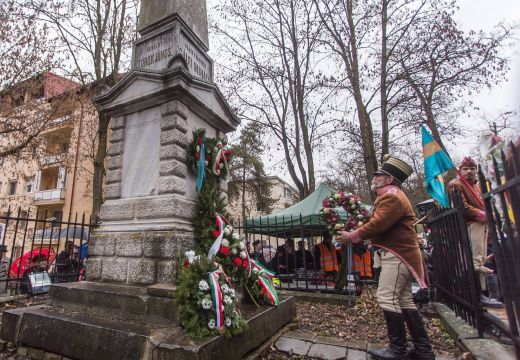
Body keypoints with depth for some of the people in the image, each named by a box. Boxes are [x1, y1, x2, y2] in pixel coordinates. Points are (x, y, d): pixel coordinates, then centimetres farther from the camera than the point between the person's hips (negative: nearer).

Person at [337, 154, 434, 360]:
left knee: (387, 298, -8)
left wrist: (352, 236, -14)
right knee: (404, 300, 12)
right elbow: (379, 224, 19)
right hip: (399, 253, 11)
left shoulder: (392, 196, -14)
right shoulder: (390, 196, 21)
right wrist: (356, 235, 9)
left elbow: (378, 224, -23)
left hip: (397, 254, -11)